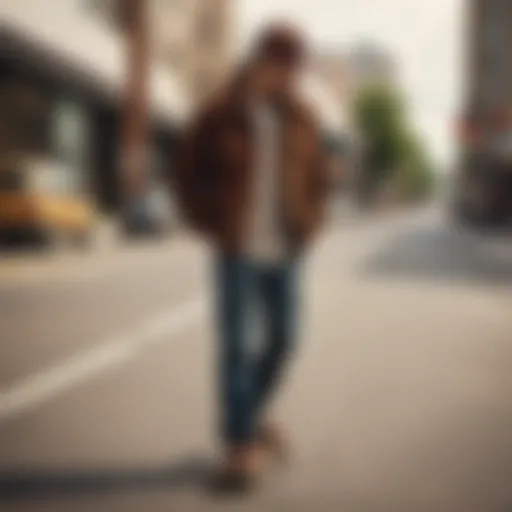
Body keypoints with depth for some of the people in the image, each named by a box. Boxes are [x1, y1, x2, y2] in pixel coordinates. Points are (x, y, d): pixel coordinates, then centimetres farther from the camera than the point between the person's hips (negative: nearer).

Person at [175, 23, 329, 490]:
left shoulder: (301, 119, 4)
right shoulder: (218, 116, -6)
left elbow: (315, 176, 15)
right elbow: (189, 176, 0)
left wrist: (308, 226, 2)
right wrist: (212, 229, -7)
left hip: (282, 249, 4)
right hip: (237, 249, -4)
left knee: (282, 338, 9)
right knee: (236, 344, -8)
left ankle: (252, 412, 33)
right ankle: (241, 445, -1)